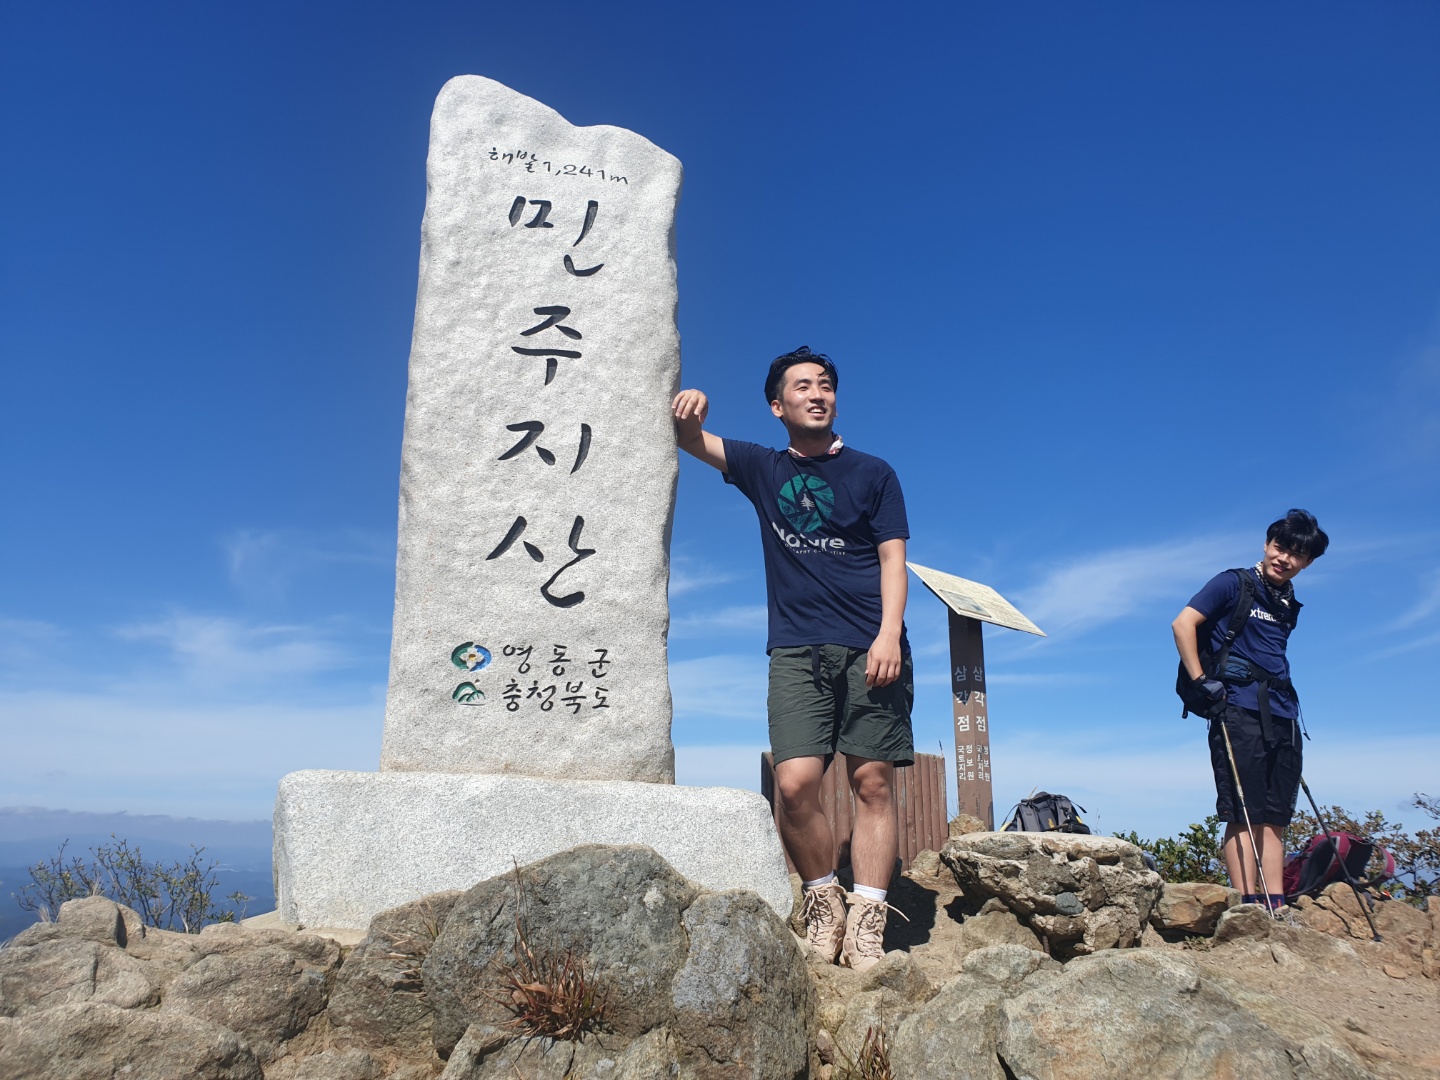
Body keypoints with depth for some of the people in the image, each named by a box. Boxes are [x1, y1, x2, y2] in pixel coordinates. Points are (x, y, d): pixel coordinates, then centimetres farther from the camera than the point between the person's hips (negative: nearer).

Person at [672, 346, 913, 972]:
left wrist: (889, 634, -10)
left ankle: (866, 924, 1)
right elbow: (690, 440, 10)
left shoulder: (872, 473, 13)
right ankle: (823, 899, 10)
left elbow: (892, 560, 5)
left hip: (869, 649, 0)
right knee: (795, 785, -12)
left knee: (873, 783, -6)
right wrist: (690, 411, -15)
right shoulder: (762, 469, 17)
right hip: (796, 650, 1)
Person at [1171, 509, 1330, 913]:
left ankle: (1276, 909, 8)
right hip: (1239, 710, -7)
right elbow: (1183, 623, -10)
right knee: (1245, 813, -9)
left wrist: (1287, 706, 18)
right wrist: (1200, 681, -16)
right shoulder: (1234, 584, -2)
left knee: (1275, 816, 6)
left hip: (1282, 717, 7)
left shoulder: (1288, 606, 19)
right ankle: (1247, 906, -8)